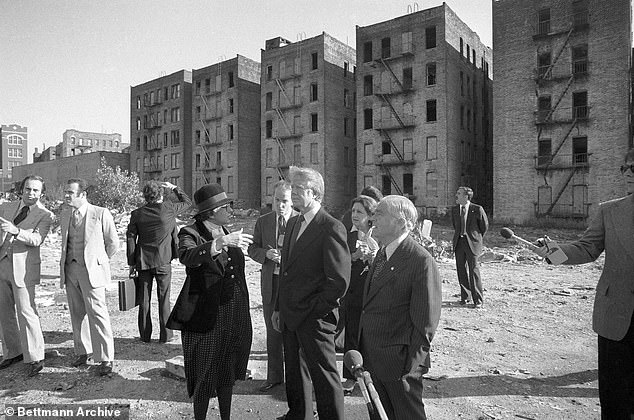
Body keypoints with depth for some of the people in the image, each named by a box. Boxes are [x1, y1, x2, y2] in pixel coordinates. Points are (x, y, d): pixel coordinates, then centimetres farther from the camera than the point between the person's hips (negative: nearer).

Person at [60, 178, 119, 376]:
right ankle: (83, 351, 28)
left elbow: (113, 243, 1)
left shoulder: (101, 214, -8)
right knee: (77, 313, 13)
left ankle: (105, 359, 1)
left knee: (97, 313, -7)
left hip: (91, 269, -6)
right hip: (70, 269, 6)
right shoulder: (64, 215, 10)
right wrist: (66, 264, 17)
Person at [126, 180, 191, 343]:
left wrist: (132, 263, 6)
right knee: (164, 299, 7)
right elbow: (187, 202, 7)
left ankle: (145, 335, 20)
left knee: (144, 299, 11)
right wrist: (174, 188, 15)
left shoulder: (136, 214, -2)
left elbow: (131, 238, 0)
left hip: (143, 262, 2)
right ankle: (165, 335, 12)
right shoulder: (168, 208, -9)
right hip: (163, 261, -2)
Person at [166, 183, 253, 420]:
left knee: (227, 373, 19)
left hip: (235, 317, 6)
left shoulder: (226, 233, 10)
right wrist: (221, 243, -47)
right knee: (204, 377, 8)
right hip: (206, 317, -6)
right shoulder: (190, 234, -9)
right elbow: (187, 256, -33)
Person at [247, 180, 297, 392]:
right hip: (270, 284, 4)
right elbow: (252, 249, 8)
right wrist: (266, 254, -13)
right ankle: (274, 376, 32)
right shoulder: (262, 222, 6)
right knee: (273, 333, 15)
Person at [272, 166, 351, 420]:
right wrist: (279, 308, 12)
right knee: (293, 368, 22)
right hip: (289, 316, 8)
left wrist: (312, 310, -14)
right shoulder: (293, 223, 11)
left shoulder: (332, 228, -16)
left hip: (315, 318, -8)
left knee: (324, 375, 6)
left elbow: (339, 281, -18)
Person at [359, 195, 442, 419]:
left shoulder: (421, 261, -20)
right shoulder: (381, 253, 7)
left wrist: (414, 365, -16)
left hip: (399, 361, -8)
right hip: (372, 357, 8)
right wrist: (362, 348, 9)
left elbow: (426, 322, -18)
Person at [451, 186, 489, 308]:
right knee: (461, 270, 8)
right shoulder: (454, 209, 7)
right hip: (459, 242, 5)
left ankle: (478, 300, 8)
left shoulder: (477, 209, -8)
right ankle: (465, 296, 22)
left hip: (472, 243, -5)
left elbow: (484, 226, 6)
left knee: (474, 271, -4)